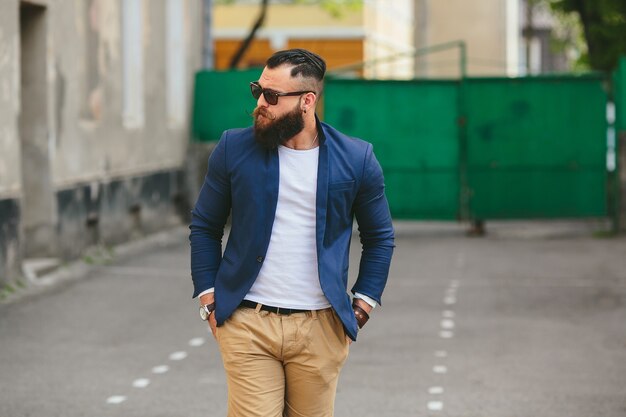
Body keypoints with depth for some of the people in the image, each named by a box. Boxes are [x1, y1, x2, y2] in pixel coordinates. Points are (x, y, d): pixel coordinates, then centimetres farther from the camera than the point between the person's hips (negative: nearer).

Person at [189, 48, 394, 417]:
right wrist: (208, 298, 3)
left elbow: (380, 238, 12)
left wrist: (364, 304, 5)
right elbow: (204, 227, 10)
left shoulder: (356, 159, 1)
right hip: (248, 324, 0)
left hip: (321, 329, 1)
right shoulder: (234, 149, 1)